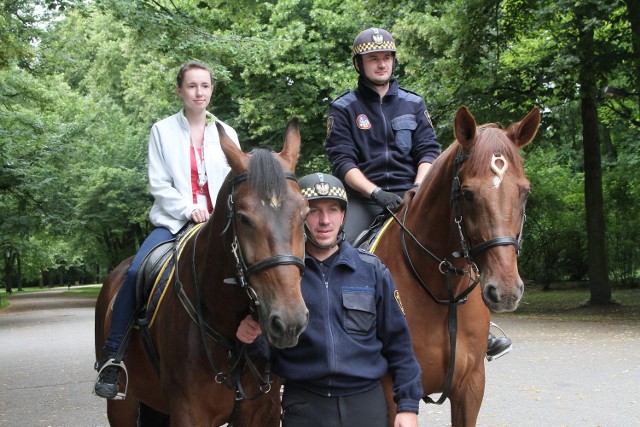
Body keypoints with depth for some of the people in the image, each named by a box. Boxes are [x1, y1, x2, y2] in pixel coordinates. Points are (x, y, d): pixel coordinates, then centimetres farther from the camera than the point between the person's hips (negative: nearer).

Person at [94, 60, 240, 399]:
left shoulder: (226, 133, 13)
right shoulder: (163, 130, 7)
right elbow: (158, 184, 0)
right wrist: (188, 209, -13)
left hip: (217, 223, 2)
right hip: (174, 220, -2)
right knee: (136, 272, -25)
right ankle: (111, 357, -17)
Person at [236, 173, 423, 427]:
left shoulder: (372, 270, 3)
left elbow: (397, 342, 6)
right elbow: (269, 347, 5)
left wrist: (408, 405, 2)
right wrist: (252, 338, -17)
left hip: (367, 404, 1)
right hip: (303, 406, -1)